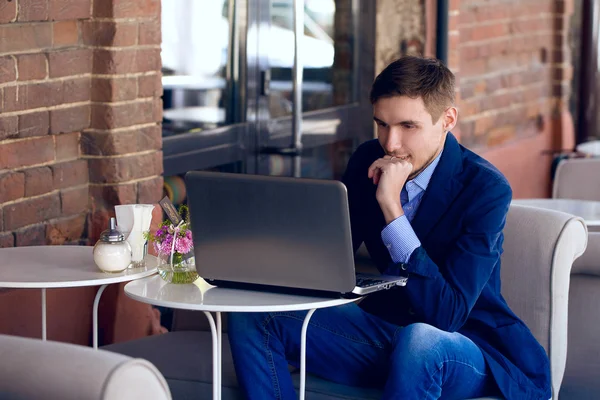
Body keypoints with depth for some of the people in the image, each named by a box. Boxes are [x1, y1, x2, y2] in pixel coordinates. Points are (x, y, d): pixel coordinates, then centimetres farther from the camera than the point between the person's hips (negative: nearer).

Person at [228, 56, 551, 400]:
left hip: (474, 348, -6)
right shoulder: (368, 161, -1)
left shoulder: (487, 189, -19)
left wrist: (391, 205, -31)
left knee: (419, 340, -42)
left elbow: (445, 315, -28)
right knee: (251, 320, -9)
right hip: (386, 325, 6)